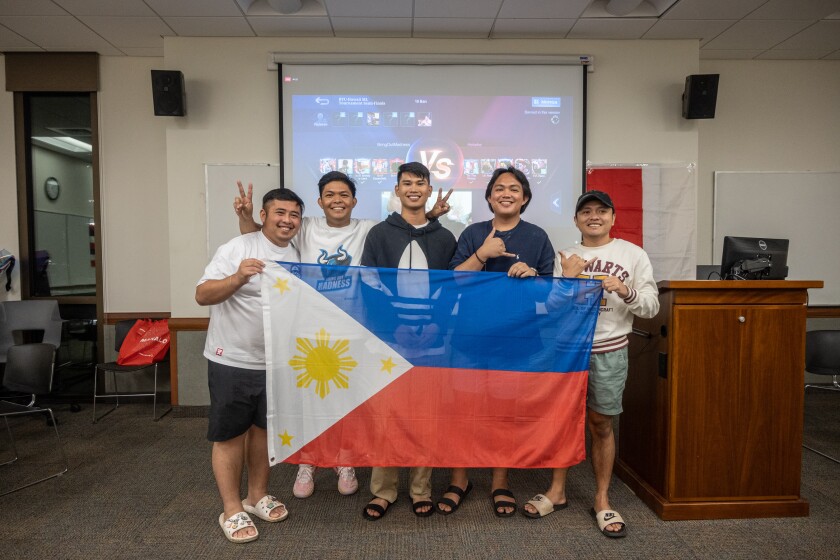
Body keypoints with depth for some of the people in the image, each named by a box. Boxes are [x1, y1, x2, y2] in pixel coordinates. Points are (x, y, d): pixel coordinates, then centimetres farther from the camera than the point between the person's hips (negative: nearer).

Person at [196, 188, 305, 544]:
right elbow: (202, 295, -19)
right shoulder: (237, 248, -12)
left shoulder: (298, 256, 7)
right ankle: (231, 509, 21)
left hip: (275, 361, 6)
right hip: (232, 360, -5)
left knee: (264, 428, 17)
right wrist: (237, 278, -35)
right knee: (230, 435, 6)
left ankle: (258, 495, 34)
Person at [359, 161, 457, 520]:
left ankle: (421, 489, 22)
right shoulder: (380, 234, 4)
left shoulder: (444, 238, 8)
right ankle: (383, 490, 19)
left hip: (431, 339, 1)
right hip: (388, 337, -1)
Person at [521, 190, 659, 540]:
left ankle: (602, 501, 23)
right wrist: (567, 277, -13)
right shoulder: (565, 258, 7)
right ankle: (557, 492, 27)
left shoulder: (633, 255, 2)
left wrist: (625, 291, -19)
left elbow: (651, 307, -1)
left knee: (600, 424, 8)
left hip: (609, 351, -2)